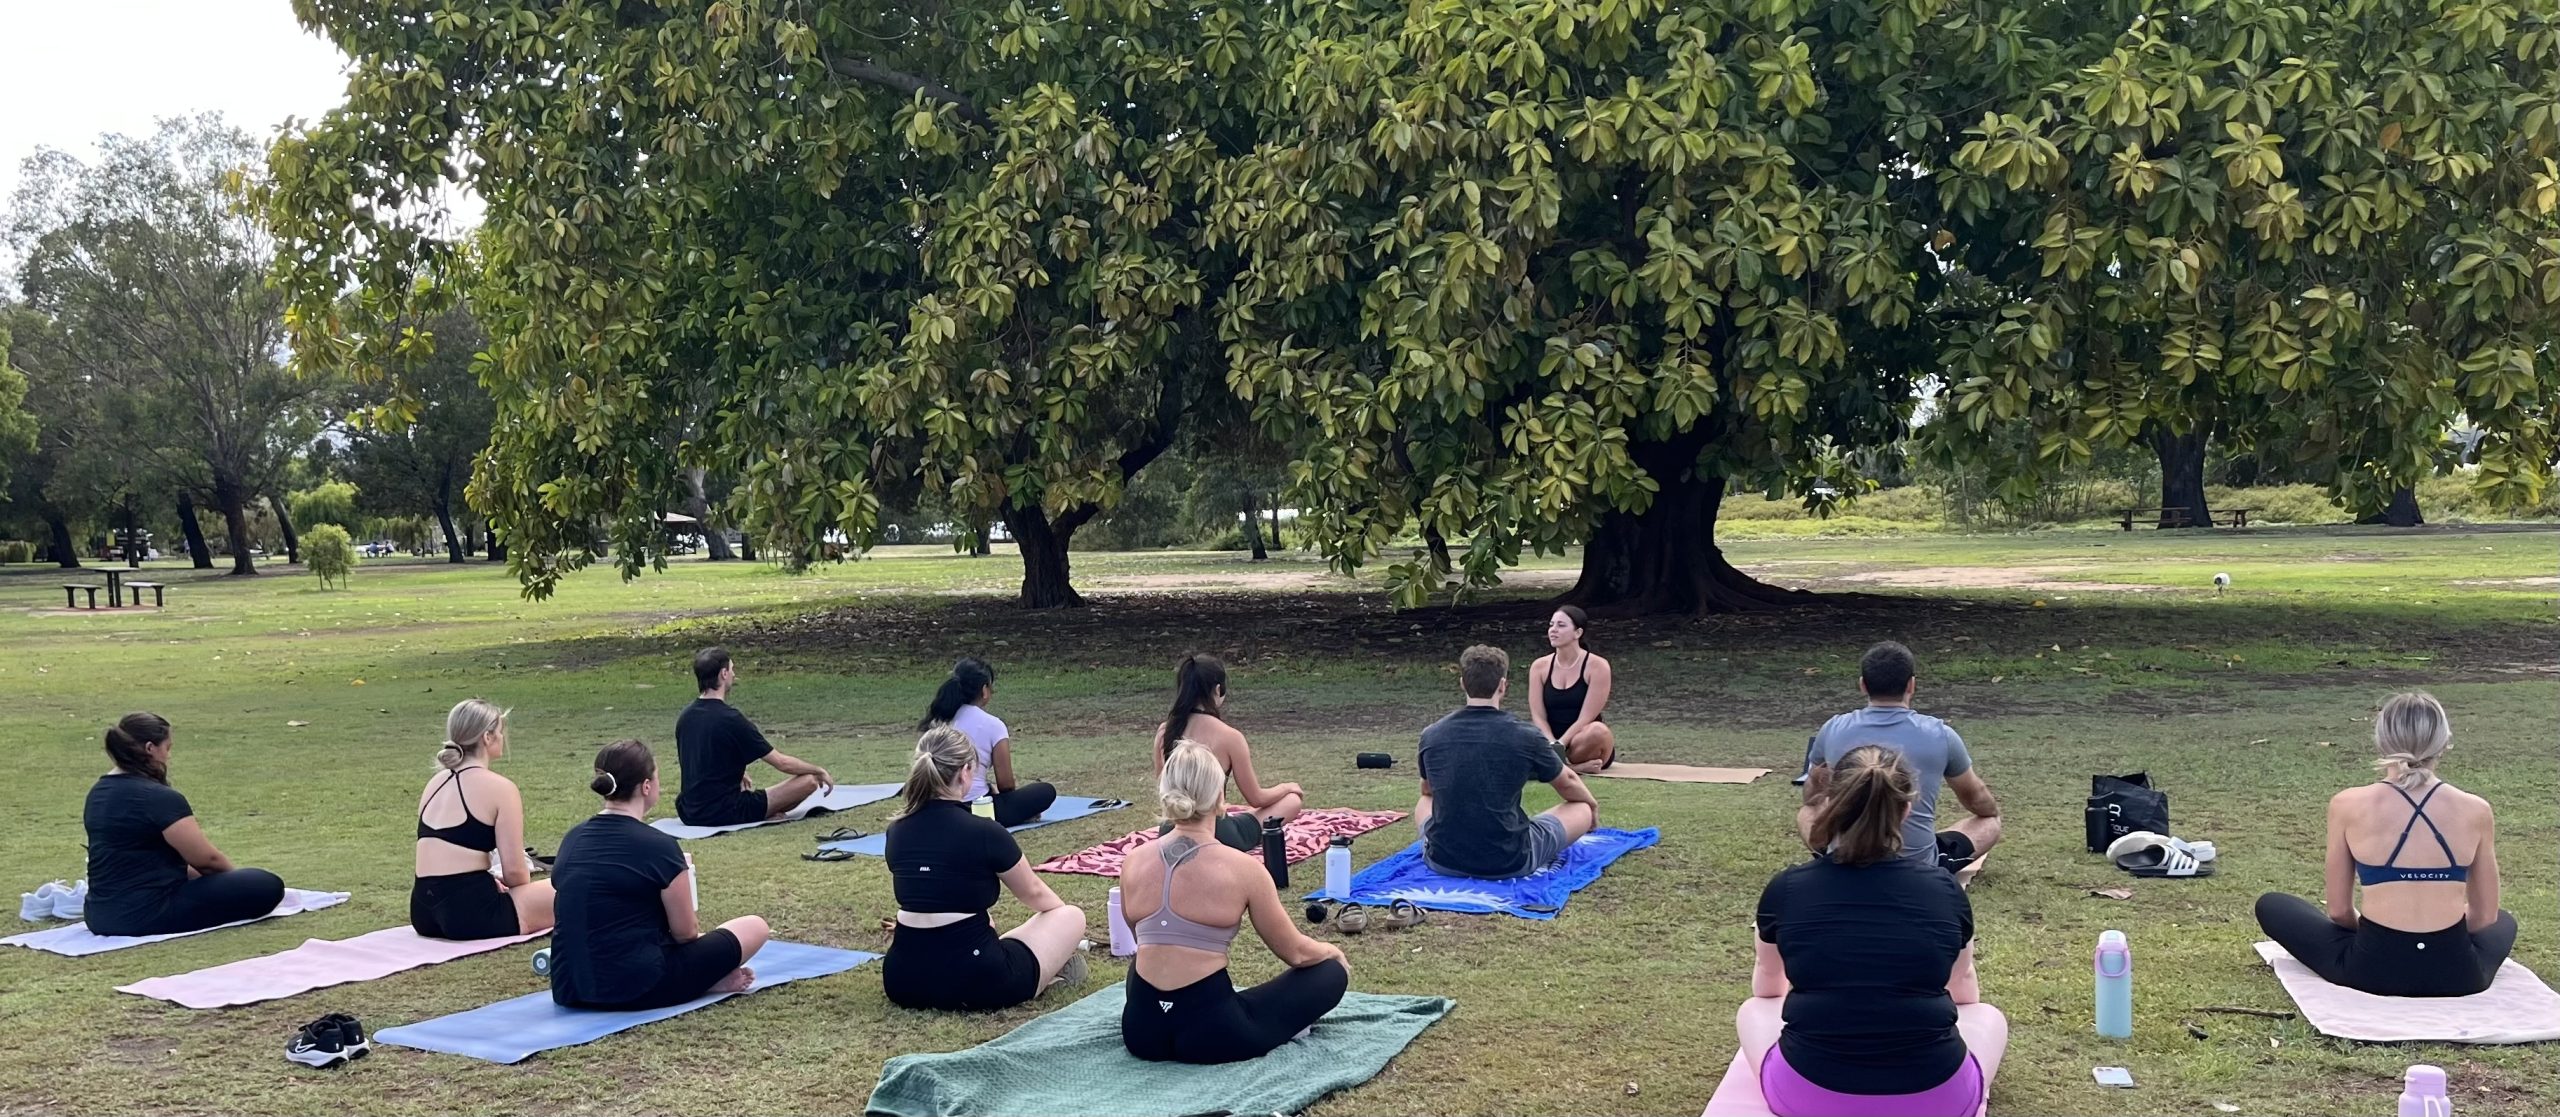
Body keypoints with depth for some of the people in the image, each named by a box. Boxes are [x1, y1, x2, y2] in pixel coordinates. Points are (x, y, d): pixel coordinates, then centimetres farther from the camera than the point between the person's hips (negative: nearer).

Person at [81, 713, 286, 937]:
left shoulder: (99, 792, 10)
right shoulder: (159, 798, -18)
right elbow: (207, 858, -11)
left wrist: (191, 871, 25)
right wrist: (236, 876, 9)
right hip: (148, 917, -10)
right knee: (266, 886, -11)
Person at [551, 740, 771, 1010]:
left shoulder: (573, 839, 7)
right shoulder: (658, 847, -14)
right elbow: (686, 932, -4)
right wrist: (691, 922, 20)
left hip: (569, 991, 6)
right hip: (638, 989, -6)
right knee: (756, 927, 8)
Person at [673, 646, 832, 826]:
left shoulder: (684, 717, 5)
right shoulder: (731, 719, -16)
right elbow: (782, 763, -10)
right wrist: (820, 771, 5)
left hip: (689, 814, 7)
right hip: (725, 814, -7)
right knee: (809, 781, -6)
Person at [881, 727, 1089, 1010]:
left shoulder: (897, 831, 3)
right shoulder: (985, 833, -13)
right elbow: (1032, 892, 7)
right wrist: (1063, 911, 31)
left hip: (904, 982, 6)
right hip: (974, 983, -6)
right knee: (1072, 916, 16)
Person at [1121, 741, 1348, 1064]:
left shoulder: (1134, 861, 2)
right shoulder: (1242, 868, -10)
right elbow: (1295, 952, 2)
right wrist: (1334, 951, 24)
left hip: (1141, 1031, 3)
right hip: (1212, 1034, -3)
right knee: (1331, 972, 15)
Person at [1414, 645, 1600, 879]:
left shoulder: (1432, 736, -3)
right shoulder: (1525, 737, -10)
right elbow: (1568, 783, 12)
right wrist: (1593, 805, 35)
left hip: (1443, 861, 3)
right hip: (1510, 863, -3)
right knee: (1582, 809, 21)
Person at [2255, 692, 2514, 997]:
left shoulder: (2347, 805, -6)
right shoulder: (2475, 811, -1)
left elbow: (2339, 911, 3)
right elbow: (2485, 916, 9)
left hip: (2375, 970, -3)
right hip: (2456, 975, 3)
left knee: (2270, 905, 21)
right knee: (2504, 922, 39)